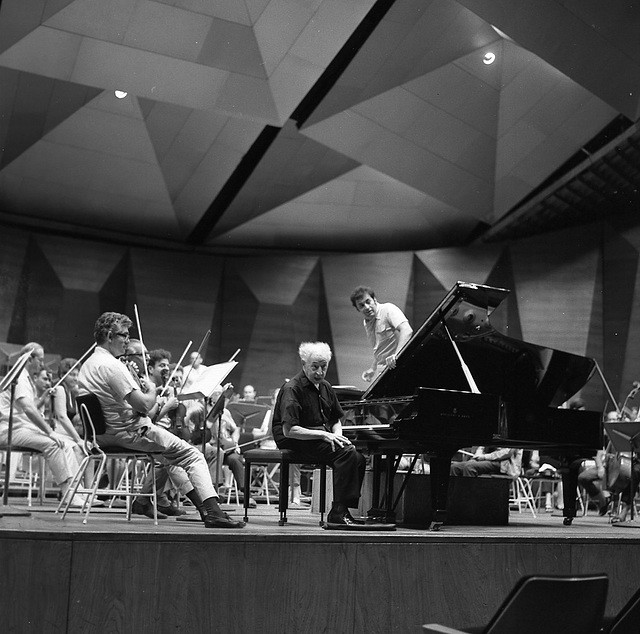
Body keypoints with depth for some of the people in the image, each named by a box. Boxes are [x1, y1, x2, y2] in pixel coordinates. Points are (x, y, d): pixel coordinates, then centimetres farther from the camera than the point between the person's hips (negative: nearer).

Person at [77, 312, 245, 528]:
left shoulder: (87, 365, 10)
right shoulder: (111, 365, -21)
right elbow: (144, 405, -24)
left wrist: (140, 387, 11)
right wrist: (151, 389, -3)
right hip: (127, 432, -10)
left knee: (168, 452, 29)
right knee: (192, 455, -6)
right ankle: (212, 512, -15)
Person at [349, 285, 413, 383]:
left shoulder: (388, 309, -9)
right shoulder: (367, 324, 16)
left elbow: (407, 331, -25)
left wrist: (396, 355, -37)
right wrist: (373, 369, 15)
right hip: (382, 372, 7)